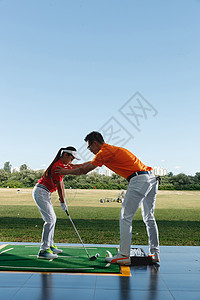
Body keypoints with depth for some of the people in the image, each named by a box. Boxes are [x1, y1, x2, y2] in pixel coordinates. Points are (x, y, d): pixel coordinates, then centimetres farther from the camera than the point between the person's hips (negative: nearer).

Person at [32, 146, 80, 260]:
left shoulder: (63, 164, 13)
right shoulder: (58, 165, -18)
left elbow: (61, 183, 16)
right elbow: (59, 186, -15)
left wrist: (64, 199, 16)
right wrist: (63, 202, -7)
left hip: (44, 193, 11)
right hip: (41, 192, -11)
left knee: (52, 218, 15)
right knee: (50, 219, -14)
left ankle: (50, 245, 26)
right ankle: (43, 250, -12)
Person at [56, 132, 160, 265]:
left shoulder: (105, 151, -6)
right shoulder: (111, 149, 23)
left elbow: (84, 170, -2)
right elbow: (90, 163, 33)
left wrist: (66, 172, 13)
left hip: (139, 180, -10)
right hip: (151, 178, 10)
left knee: (125, 217, -4)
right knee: (149, 218, 15)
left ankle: (124, 255, -1)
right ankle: (155, 253, 21)